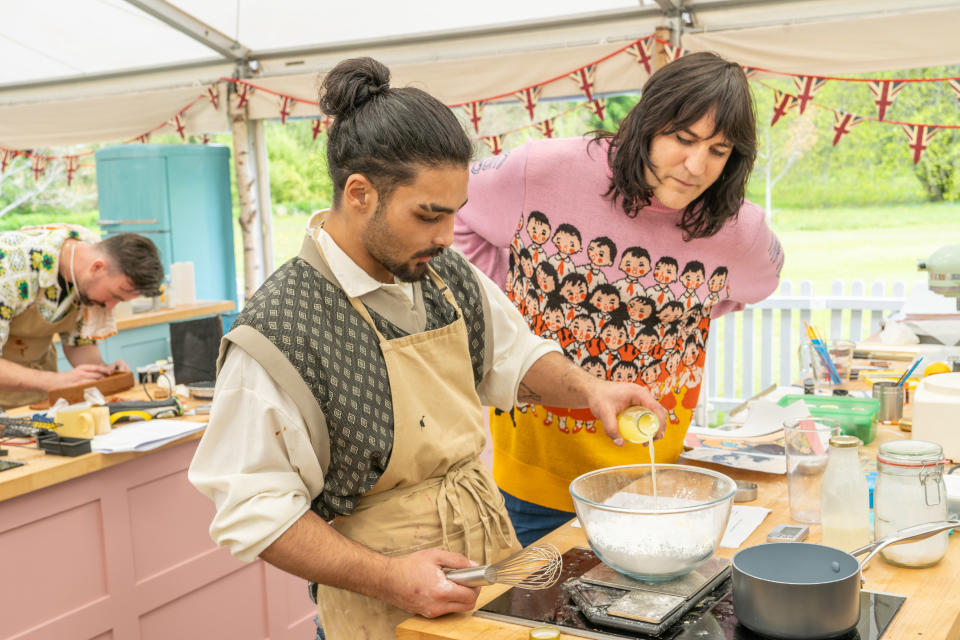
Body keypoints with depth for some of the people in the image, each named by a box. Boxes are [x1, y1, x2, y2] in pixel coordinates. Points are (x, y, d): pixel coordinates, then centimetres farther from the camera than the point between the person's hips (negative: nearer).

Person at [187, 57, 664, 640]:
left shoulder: (450, 276, -1)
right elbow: (253, 510, -18)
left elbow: (515, 356, 15)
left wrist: (586, 389, -4)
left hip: (493, 545, 6)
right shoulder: (276, 335, -22)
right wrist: (385, 577, -25)